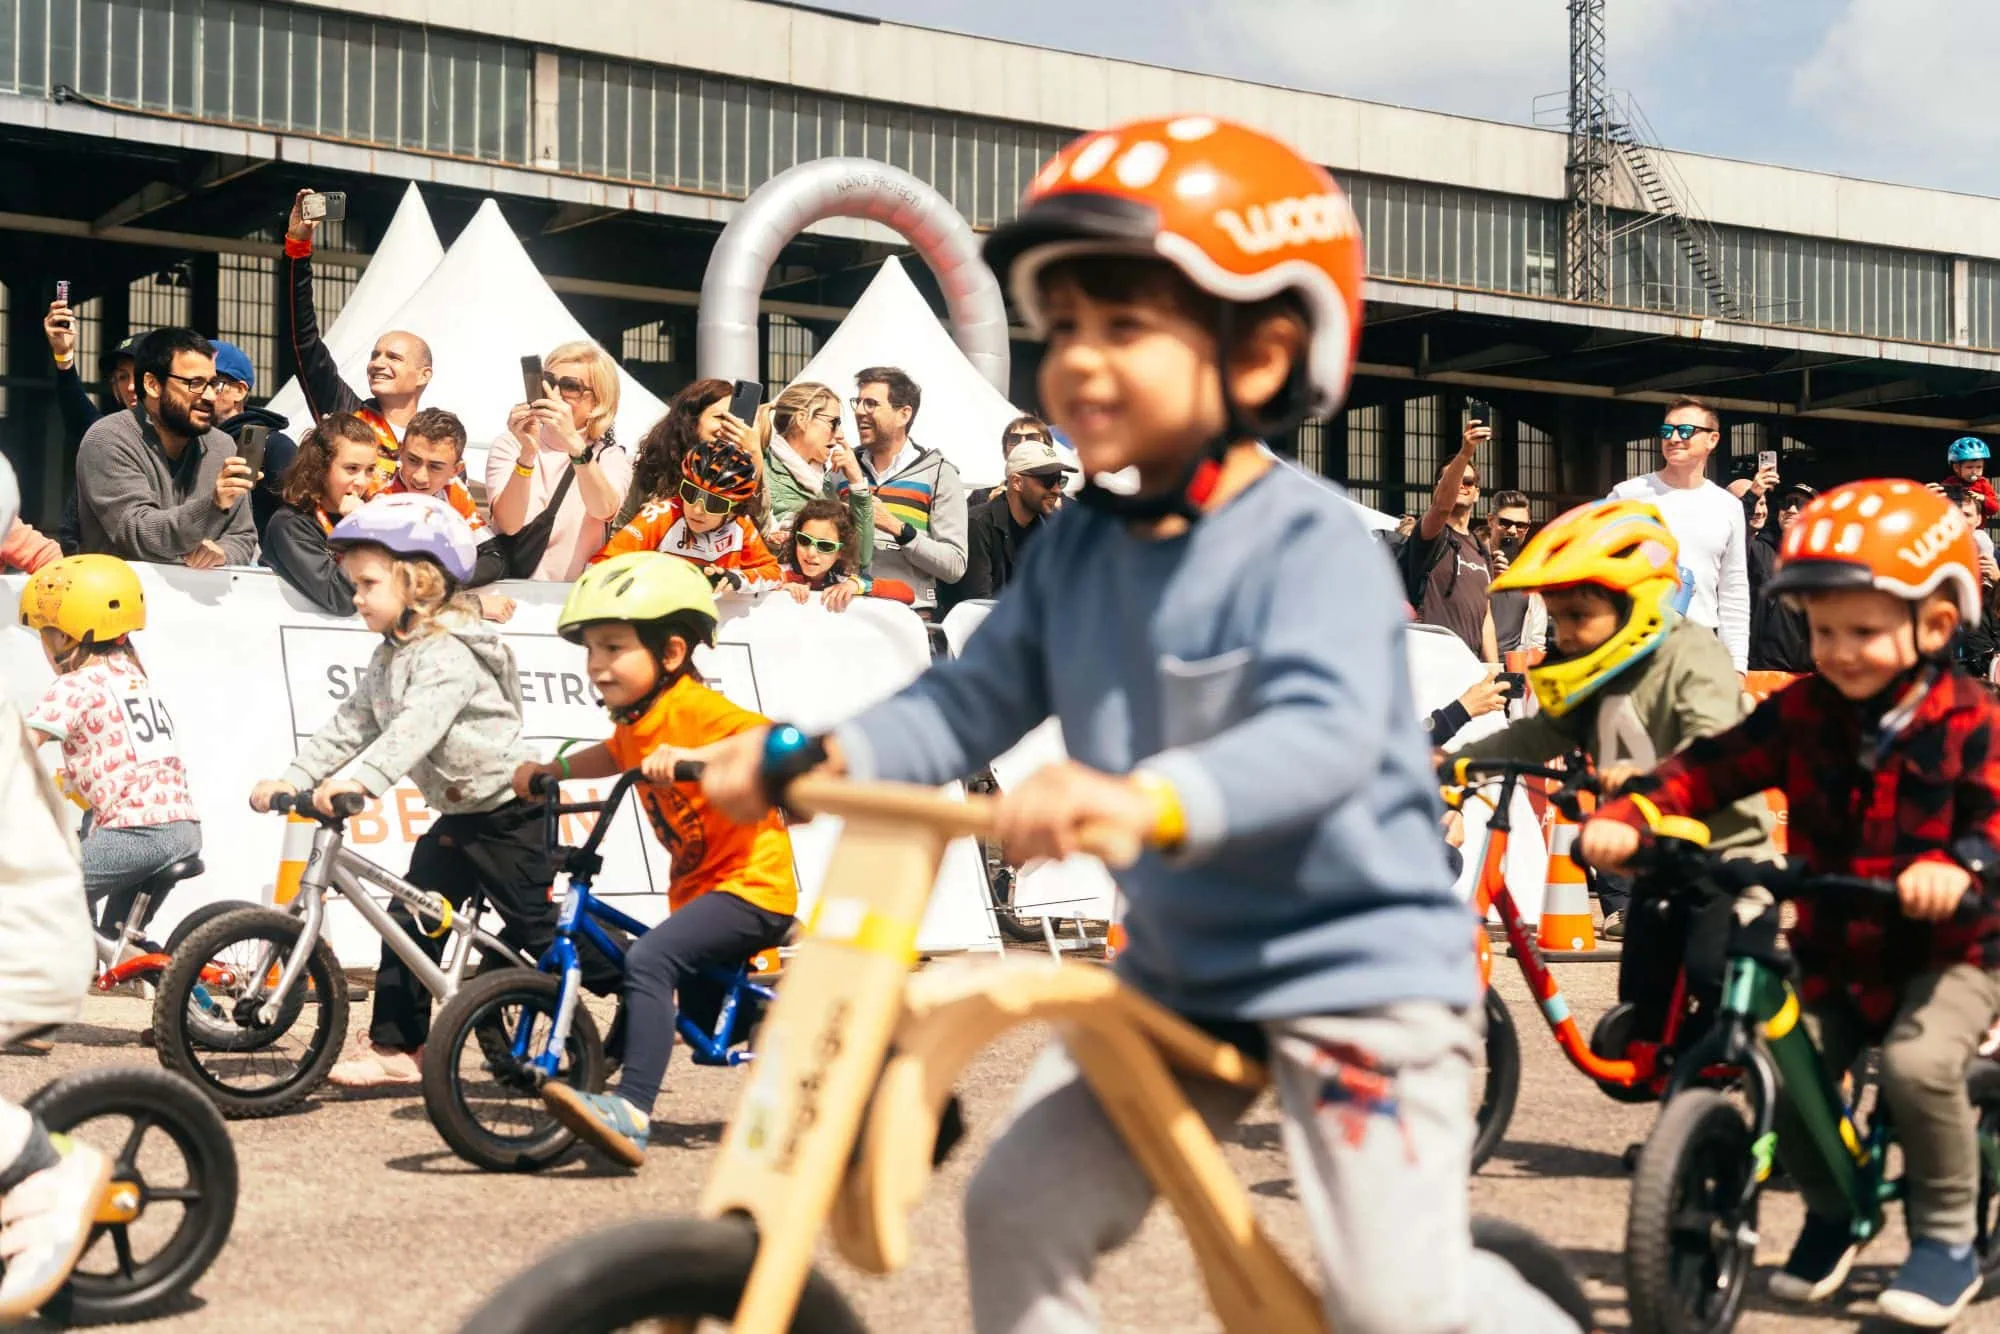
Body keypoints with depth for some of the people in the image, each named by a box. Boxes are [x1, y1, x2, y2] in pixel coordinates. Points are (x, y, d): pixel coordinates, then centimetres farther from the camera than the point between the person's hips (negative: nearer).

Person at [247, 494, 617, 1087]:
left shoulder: (449, 652, -22)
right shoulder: (390, 657, 10)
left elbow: (417, 726, -37)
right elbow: (350, 724, 9)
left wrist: (360, 780, -49)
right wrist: (293, 778, -2)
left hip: (508, 809, -10)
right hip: (457, 814, 10)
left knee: (534, 925, -7)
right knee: (410, 915, 5)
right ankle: (396, 1044, 10)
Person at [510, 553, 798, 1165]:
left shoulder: (693, 708, -17)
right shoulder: (635, 722, 10)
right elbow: (612, 755, 33)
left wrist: (693, 757, -46)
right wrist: (547, 771, 22)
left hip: (750, 884, -11)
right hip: (698, 887, 11)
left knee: (648, 959, -30)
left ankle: (631, 1112, -38)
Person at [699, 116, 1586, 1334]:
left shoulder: (1308, 543, -20)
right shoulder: (1075, 550, 2)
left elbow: (1326, 731, -34)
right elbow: (977, 697, 3)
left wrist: (1148, 799, -51)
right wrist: (818, 756, -15)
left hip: (1353, 957, -7)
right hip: (1180, 967, 7)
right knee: (1021, 1205, -2)